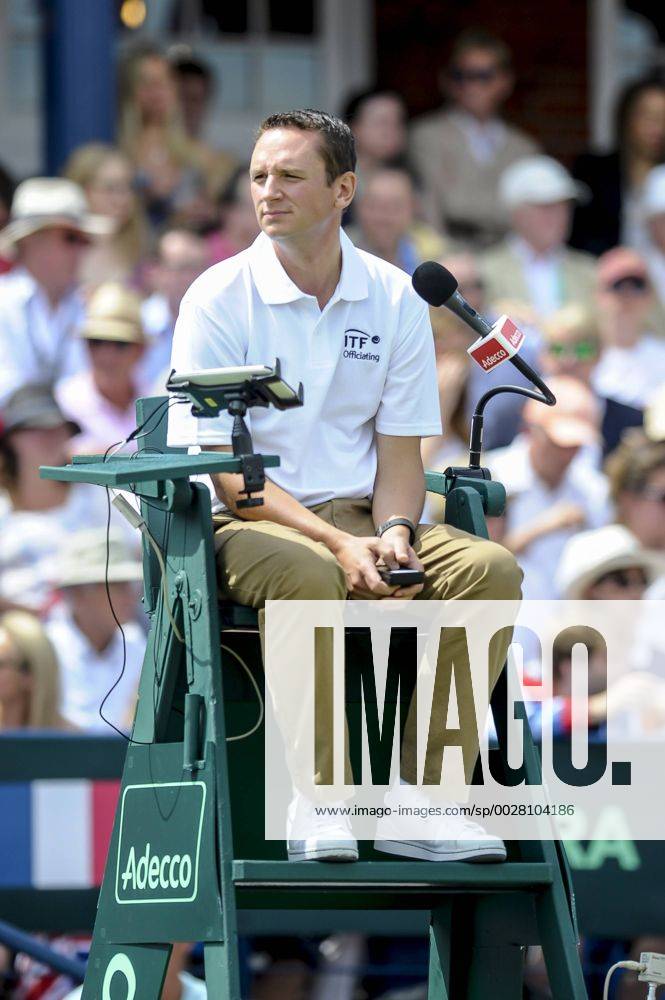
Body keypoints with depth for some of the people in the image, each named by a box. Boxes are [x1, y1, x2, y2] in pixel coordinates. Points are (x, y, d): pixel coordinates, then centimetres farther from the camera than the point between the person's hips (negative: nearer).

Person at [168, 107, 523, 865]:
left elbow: (399, 453, 8)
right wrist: (337, 542, -22)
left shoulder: (396, 300, 6)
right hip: (249, 521, -4)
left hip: (360, 515, 4)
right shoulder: (218, 299, -5)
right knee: (310, 577, -39)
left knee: (490, 568, -23)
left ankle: (420, 795, -20)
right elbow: (226, 470, -10)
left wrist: (391, 535, -15)